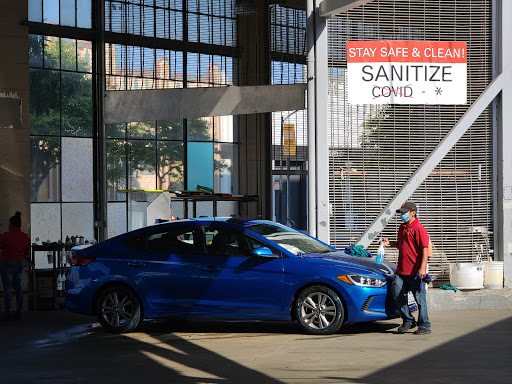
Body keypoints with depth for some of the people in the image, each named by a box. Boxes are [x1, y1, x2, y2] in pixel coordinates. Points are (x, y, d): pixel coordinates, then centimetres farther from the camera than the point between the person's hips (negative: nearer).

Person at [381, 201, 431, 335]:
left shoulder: (419, 229, -11)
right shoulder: (402, 227, 15)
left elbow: (425, 249, -16)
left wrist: (422, 268, -24)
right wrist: (389, 243, 11)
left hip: (415, 272, -8)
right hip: (401, 270, 8)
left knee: (420, 298, -1)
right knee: (397, 294, 5)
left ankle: (424, 326, 9)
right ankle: (408, 321, 20)